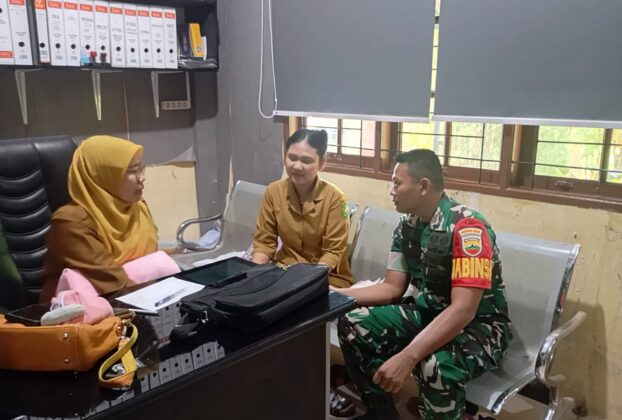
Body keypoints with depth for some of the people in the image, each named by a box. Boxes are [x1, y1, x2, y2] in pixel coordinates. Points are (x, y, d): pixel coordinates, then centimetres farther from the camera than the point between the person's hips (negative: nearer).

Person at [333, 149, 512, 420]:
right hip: (428, 313, 7)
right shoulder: (406, 226, -1)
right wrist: (335, 294, -11)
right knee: (352, 325, -11)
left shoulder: (467, 227, -26)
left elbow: (463, 310, -32)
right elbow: (392, 288, 2)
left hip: (479, 326, -7)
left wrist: (407, 357, -40)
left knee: (435, 368, -38)